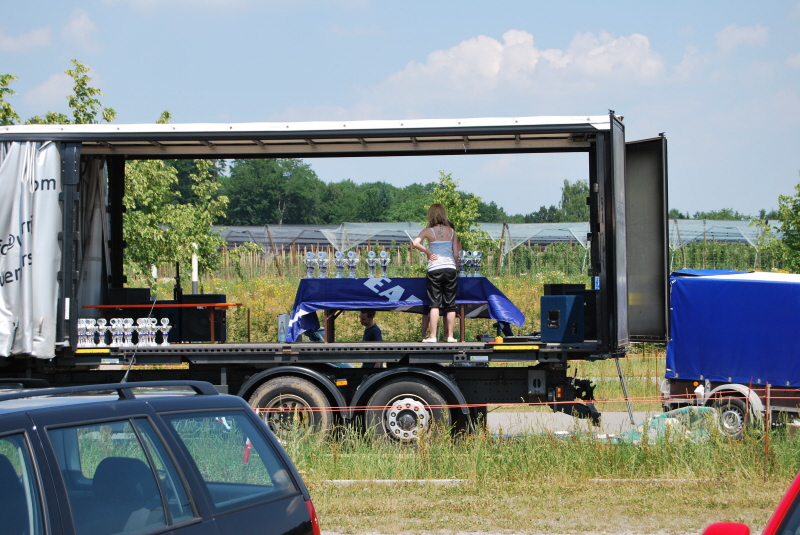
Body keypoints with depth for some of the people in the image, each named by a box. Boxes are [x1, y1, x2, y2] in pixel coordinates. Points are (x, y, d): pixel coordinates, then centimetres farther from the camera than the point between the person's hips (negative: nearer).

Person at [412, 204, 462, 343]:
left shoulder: (428, 231, -1)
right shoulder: (452, 231, 6)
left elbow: (415, 243, -18)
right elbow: (456, 255, 4)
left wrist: (427, 252, -5)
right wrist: (459, 247, 24)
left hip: (434, 270, -2)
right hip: (450, 269, 2)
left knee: (435, 304, 0)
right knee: (450, 305, 6)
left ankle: (433, 336, -6)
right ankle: (450, 336, 7)